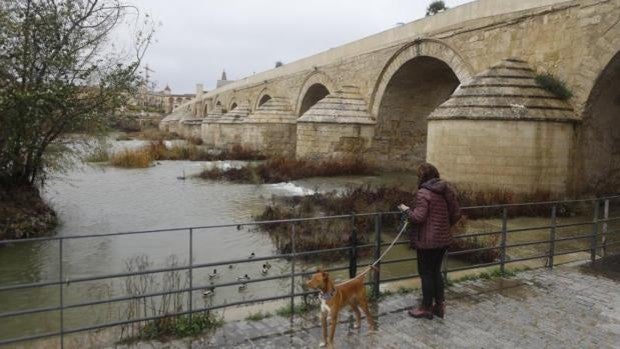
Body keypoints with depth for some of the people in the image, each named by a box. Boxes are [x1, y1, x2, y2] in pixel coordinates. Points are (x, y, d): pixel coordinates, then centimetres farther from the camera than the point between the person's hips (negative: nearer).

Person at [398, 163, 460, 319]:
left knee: (426, 273, 5)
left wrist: (406, 209, -6)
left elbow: (418, 217, -23)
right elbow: (456, 214, 9)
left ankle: (426, 308, 16)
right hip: (444, 239, 7)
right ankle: (439, 306, 25)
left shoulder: (423, 192, -17)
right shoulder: (447, 190, 6)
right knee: (436, 271, 19)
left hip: (427, 240, -7)